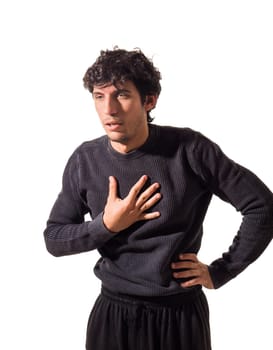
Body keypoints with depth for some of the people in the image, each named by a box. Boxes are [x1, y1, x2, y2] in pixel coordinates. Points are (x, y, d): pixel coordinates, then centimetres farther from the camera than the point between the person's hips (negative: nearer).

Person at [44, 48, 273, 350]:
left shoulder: (190, 149, -15)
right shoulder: (85, 160, -6)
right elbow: (53, 239, 0)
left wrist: (219, 273, -7)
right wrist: (106, 225, -16)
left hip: (180, 313, -2)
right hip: (112, 313, 2)